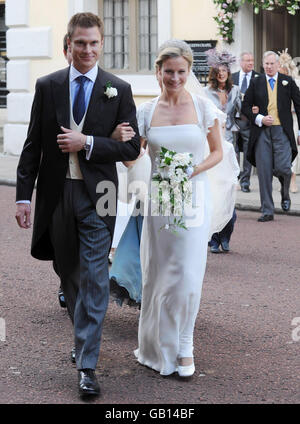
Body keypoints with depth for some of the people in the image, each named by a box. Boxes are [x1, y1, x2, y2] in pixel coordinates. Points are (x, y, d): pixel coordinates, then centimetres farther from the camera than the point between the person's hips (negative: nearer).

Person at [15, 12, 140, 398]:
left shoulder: (118, 90, 0)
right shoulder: (47, 86, 5)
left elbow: (131, 148, -2)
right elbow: (32, 146, 4)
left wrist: (86, 143, -15)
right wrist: (23, 196, -2)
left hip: (96, 197, -2)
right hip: (56, 194, 3)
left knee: (94, 279, -6)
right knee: (68, 274, 16)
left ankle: (87, 365, -3)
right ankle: (84, 336, 38)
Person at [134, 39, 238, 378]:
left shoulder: (203, 107, 0)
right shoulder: (147, 110, 3)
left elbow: (217, 152, 6)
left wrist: (195, 169, -12)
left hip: (194, 198, -1)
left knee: (188, 276, -3)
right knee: (157, 275, 7)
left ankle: (183, 347, 14)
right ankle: (158, 346, 25)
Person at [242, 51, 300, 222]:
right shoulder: (256, 83, 9)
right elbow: (245, 106, 10)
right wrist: (259, 119, -7)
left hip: (282, 131, -1)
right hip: (262, 132, 1)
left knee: (282, 168, -13)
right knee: (264, 172, -2)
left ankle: (285, 194, 22)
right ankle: (267, 211, 5)